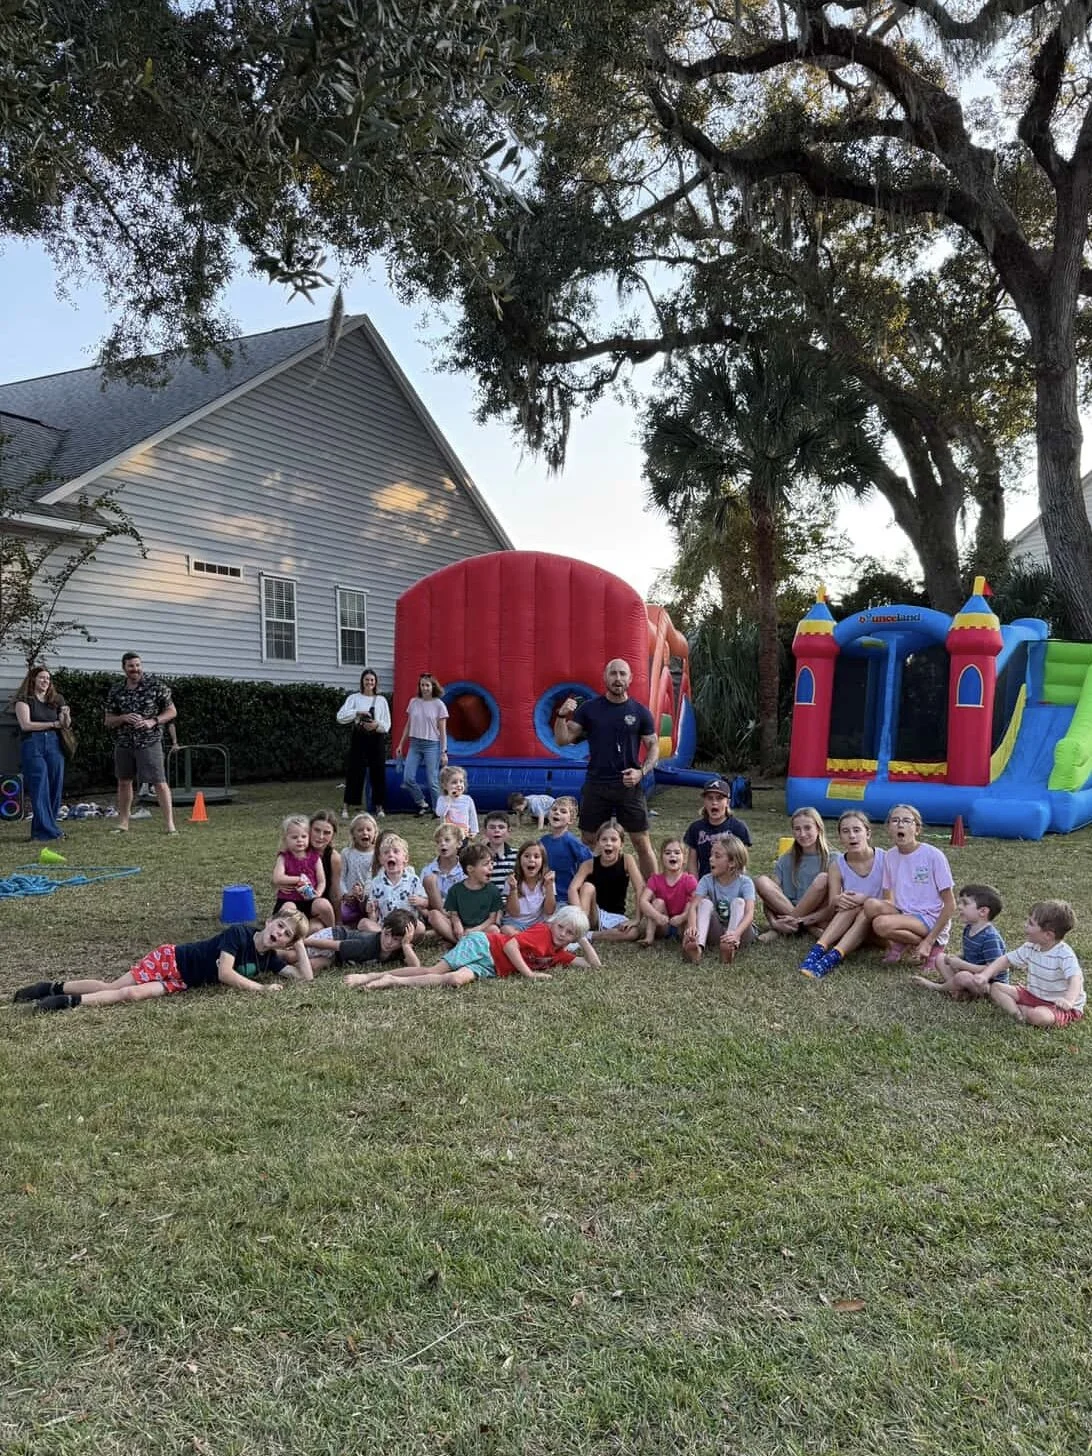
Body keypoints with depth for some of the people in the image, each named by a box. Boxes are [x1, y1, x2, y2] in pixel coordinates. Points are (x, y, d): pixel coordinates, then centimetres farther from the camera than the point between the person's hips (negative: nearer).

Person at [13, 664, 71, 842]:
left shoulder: (56, 700, 14)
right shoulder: (24, 699, 1)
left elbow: (65, 726, 12)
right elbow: (26, 724, -10)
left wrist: (66, 717, -11)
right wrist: (53, 724, -8)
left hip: (53, 744, 5)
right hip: (32, 745, -4)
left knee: (55, 787, 0)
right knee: (39, 789, -6)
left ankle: (39, 829, 11)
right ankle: (48, 830, -4)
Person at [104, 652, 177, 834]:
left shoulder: (155, 685, -4)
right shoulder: (116, 691, 4)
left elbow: (172, 711, 0)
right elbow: (108, 721, 9)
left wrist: (152, 721, -15)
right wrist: (124, 718, -12)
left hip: (149, 742, -4)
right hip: (123, 743, 4)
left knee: (159, 782, -8)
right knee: (124, 782, 12)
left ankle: (170, 823, -5)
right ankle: (123, 824, 23)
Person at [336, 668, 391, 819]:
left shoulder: (381, 700, 10)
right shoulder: (354, 698, 5)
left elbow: (387, 725, 6)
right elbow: (340, 716, -7)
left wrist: (377, 724, -14)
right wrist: (357, 712, -20)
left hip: (377, 738, 2)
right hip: (359, 737, -2)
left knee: (378, 773, 2)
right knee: (354, 772, -2)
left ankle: (379, 807, 10)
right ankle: (347, 806, 6)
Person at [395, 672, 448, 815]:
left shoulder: (439, 705, -3)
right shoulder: (413, 702, 7)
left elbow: (442, 731, -3)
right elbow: (408, 726, 14)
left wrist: (444, 752, -7)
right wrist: (400, 745, 12)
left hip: (432, 745, -4)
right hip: (414, 744, 4)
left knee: (432, 782, -4)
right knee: (407, 779, -5)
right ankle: (422, 804, 15)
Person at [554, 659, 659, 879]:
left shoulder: (640, 712, 2)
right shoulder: (589, 708, 2)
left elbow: (653, 746, 6)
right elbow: (562, 739, 0)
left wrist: (642, 771, -10)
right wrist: (562, 716, -18)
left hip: (629, 786, -1)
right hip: (596, 785, 1)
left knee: (642, 842, 2)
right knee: (589, 842, 7)